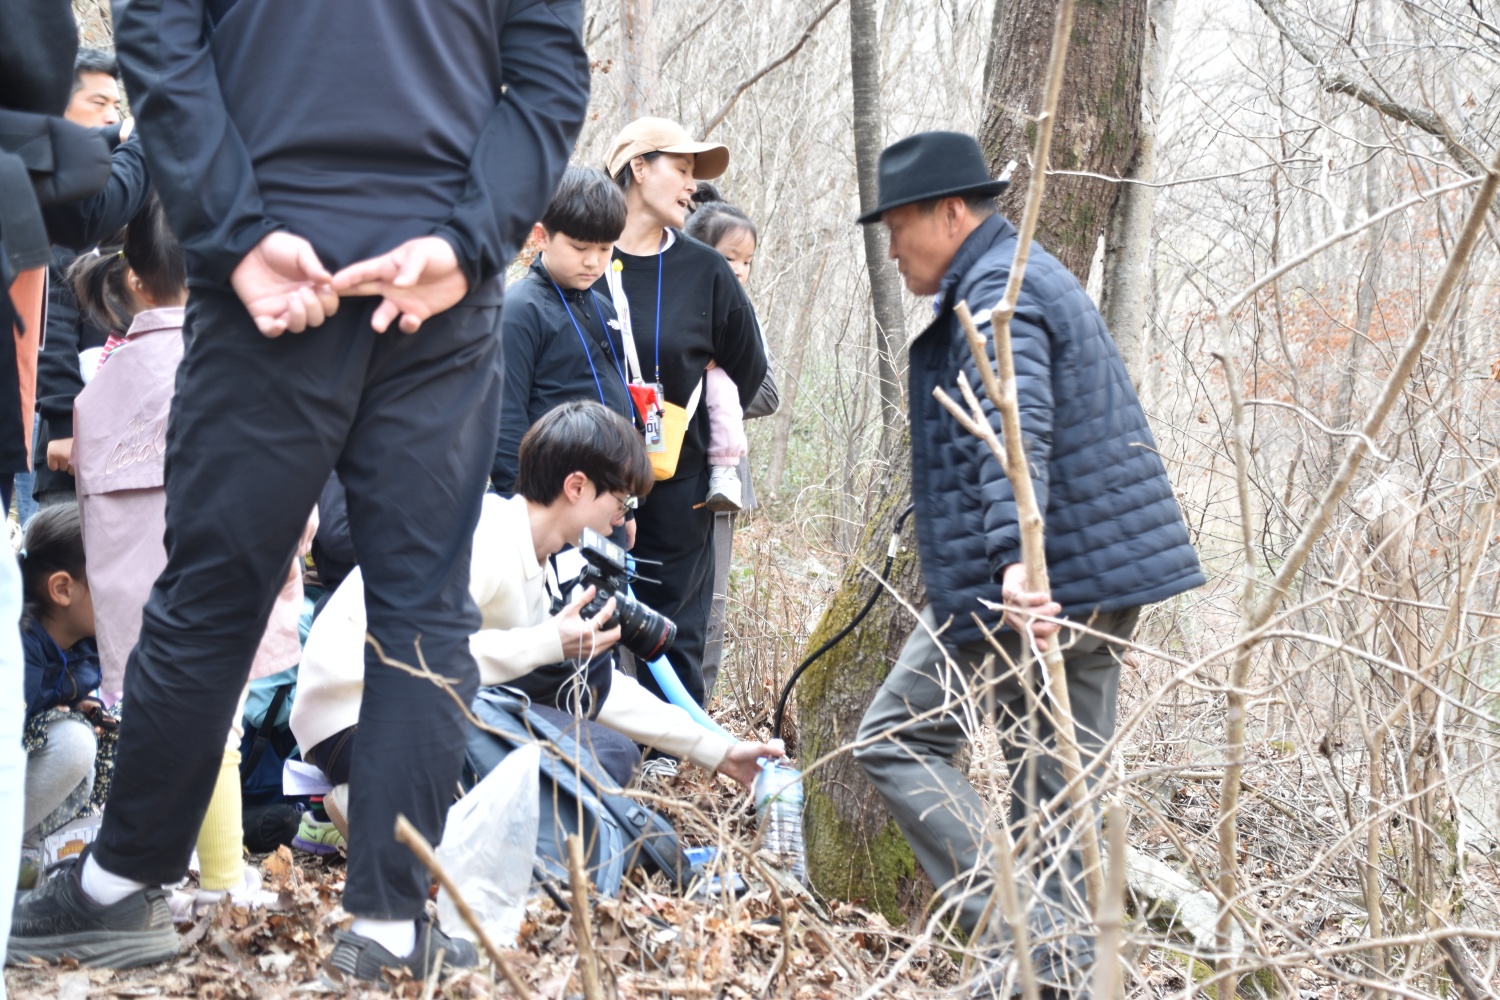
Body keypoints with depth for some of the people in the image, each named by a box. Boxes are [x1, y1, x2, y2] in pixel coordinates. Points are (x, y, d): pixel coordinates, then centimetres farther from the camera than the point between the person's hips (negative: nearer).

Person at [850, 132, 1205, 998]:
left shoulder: (996, 293, -12)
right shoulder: (1040, 277, 22)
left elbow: (1015, 435, -28)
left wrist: (1016, 559, -39)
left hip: (1033, 579, -10)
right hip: (1111, 576, 10)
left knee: (898, 740, -2)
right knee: (1059, 778, 13)